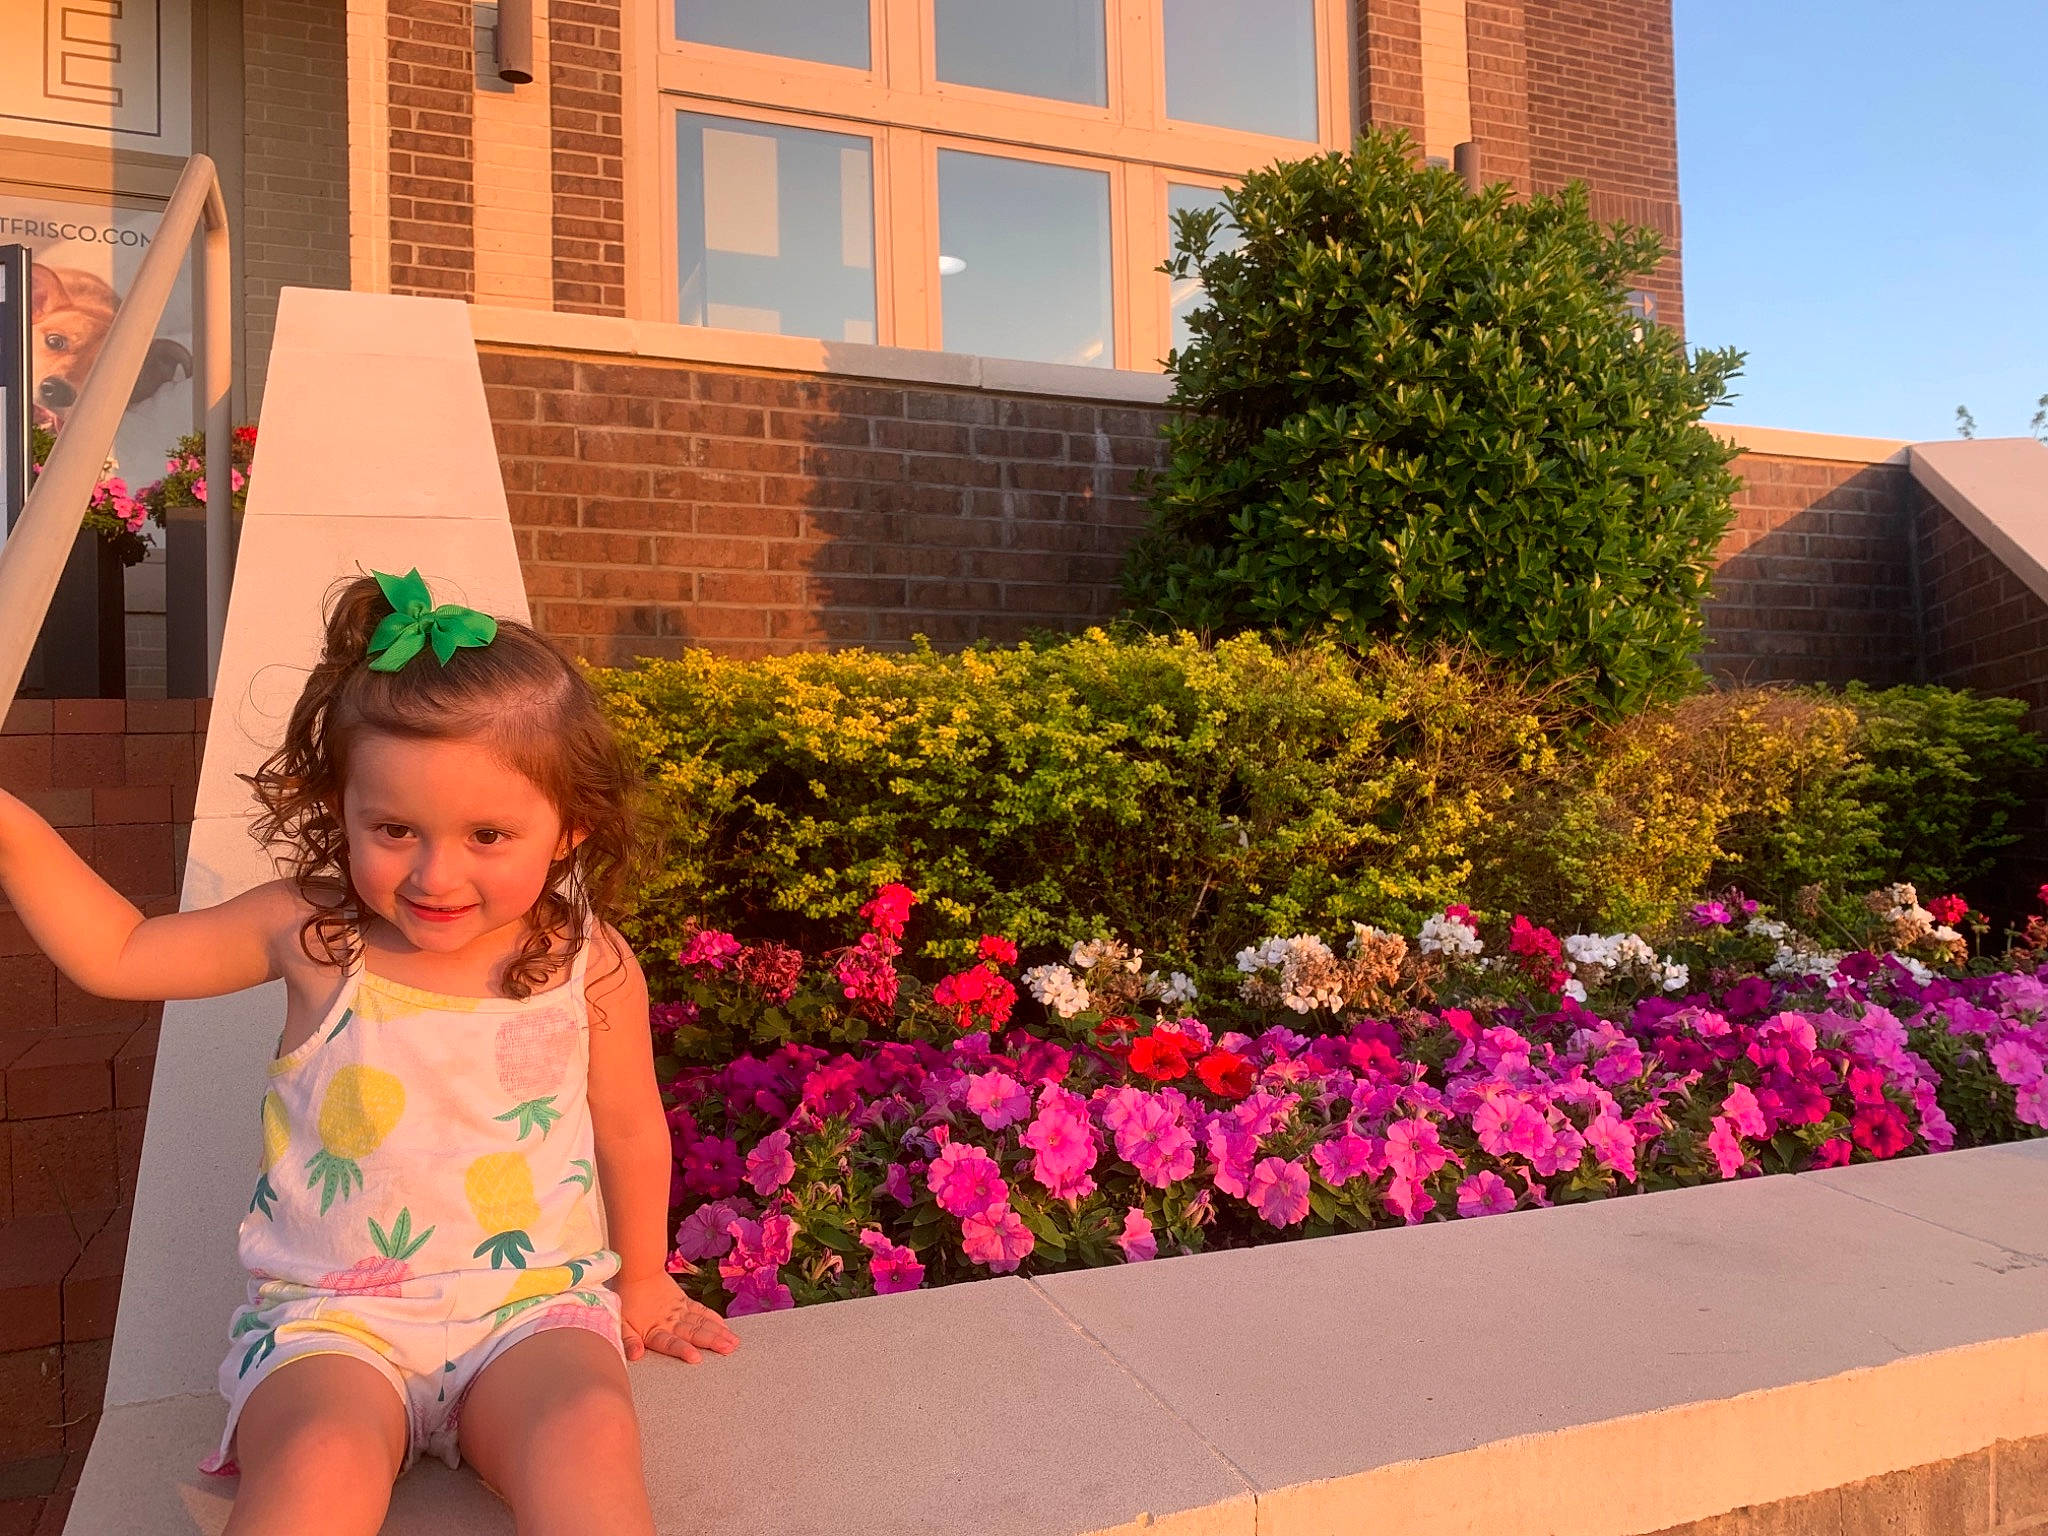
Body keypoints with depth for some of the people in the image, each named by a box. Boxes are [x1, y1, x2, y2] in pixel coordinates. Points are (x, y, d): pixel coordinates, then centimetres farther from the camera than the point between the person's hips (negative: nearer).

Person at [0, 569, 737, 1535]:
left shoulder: (590, 965, -6)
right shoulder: (311, 931, -3)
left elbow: (630, 1130, 8)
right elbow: (118, 954, 11)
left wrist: (642, 1279, 20)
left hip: (533, 1304, 0)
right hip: (330, 1312, 1)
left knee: (588, 1432, -29)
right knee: (322, 1458, -31)